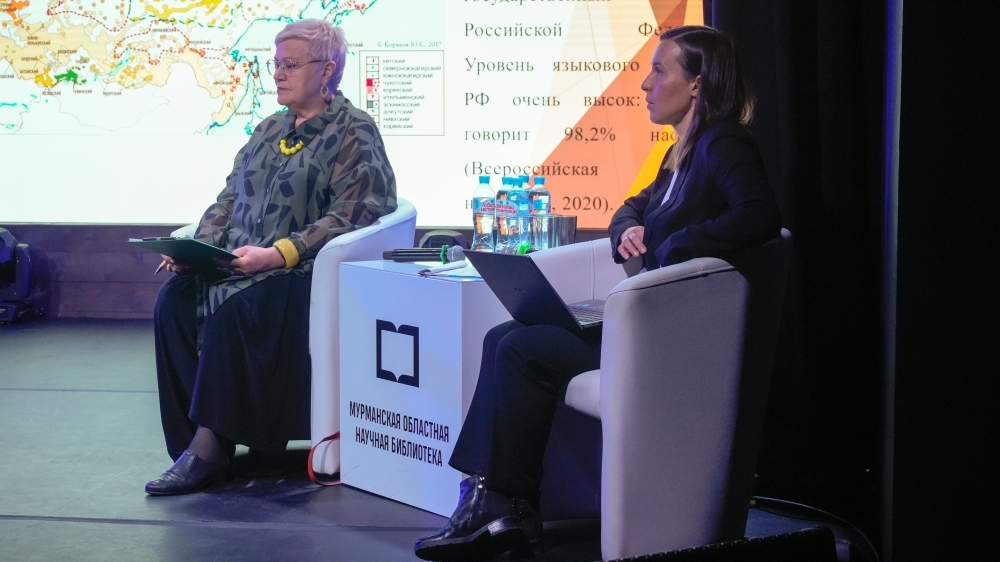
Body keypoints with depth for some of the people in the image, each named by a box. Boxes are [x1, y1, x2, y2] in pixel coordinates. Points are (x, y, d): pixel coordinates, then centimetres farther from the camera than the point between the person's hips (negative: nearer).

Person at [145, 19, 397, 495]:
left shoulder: (354, 132, -1)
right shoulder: (269, 130, 22)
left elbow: (347, 220, -12)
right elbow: (229, 199, 22)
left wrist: (277, 253, -23)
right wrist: (198, 245, 2)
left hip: (306, 272, -7)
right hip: (240, 265, 7)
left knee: (234, 306, -35)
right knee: (175, 297, -22)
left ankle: (209, 447, -30)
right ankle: (191, 438, -23)